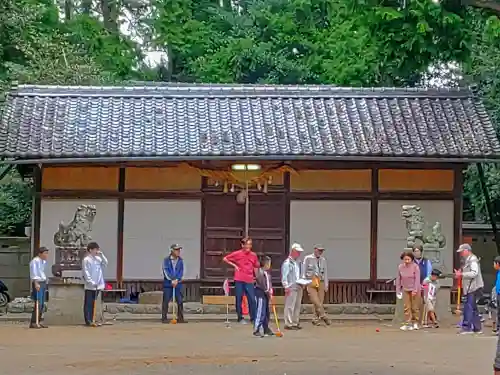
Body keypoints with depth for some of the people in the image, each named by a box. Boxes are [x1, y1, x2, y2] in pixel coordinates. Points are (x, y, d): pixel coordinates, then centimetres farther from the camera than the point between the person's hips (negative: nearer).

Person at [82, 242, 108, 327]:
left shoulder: (98, 258, 12)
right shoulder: (86, 260, -8)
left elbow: (105, 264, 8)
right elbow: (86, 273, -12)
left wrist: (101, 255, 0)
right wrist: (91, 282, -18)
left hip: (98, 285, 7)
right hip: (90, 286, -7)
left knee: (93, 303, 12)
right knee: (88, 303, -1)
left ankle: (92, 320, 17)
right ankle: (88, 321, -1)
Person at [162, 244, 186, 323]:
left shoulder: (180, 261, 7)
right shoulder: (166, 260, -1)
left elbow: (181, 272, 2)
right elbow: (166, 271, -8)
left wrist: (177, 280, -12)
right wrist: (172, 280, -16)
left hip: (178, 283, 3)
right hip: (167, 284, -3)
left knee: (180, 301, 2)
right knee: (166, 301, -1)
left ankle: (180, 318, 8)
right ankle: (164, 318, 4)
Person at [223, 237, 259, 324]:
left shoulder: (253, 255, 6)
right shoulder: (237, 254, -2)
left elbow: (256, 267, 16)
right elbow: (225, 259, 5)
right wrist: (234, 265, -3)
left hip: (249, 281, 2)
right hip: (239, 280, -2)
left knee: (252, 299, -4)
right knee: (239, 299, 4)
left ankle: (253, 318, 4)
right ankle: (240, 318, 14)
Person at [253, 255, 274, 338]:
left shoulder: (267, 273, 14)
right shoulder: (260, 272, -14)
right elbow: (262, 283, -18)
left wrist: (270, 290, 2)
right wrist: (267, 291, -11)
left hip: (266, 293, 10)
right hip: (260, 293, -10)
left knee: (267, 313, 15)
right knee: (260, 312, -11)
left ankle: (266, 329, 25)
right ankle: (256, 330, -10)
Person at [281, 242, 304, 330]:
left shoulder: (298, 262, 17)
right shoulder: (287, 263, -9)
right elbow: (284, 276, -13)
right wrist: (286, 287, -17)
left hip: (298, 287, 9)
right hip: (291, 288, -9)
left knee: (297, 306, 11)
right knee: (290, 306, -8)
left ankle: (295, 323, 18)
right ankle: (288, 324, -6)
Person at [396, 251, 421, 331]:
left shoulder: (415, 267, -12)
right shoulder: (400, 267, -2)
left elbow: (417, 279, -13)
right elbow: (398, 279, 5)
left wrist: (415, 290, -18)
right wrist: (398, 290, 5)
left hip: (414, 289, -3)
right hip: (405, 289, 3)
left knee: (415, 307, 3)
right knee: (407, 307, -2)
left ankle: (415, 323, 15)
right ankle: (408, 323, 0)